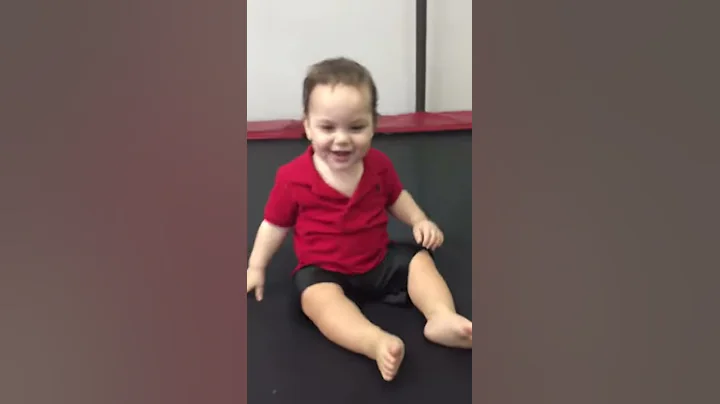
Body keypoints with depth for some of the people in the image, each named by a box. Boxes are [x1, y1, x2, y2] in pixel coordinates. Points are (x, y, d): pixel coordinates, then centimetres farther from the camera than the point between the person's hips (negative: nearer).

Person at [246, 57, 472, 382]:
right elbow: (275, 224, -1)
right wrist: (256, 267, 0)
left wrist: (419, 221, -3)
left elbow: (396, 197, 13)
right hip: (322, 269, -4)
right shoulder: (292, 178, -15)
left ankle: (442, 318, -29)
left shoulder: (379, 164, -6)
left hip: (379, 259, 4)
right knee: (317, 296, -33)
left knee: (420, 258, -11)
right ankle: (376, 342, -53)